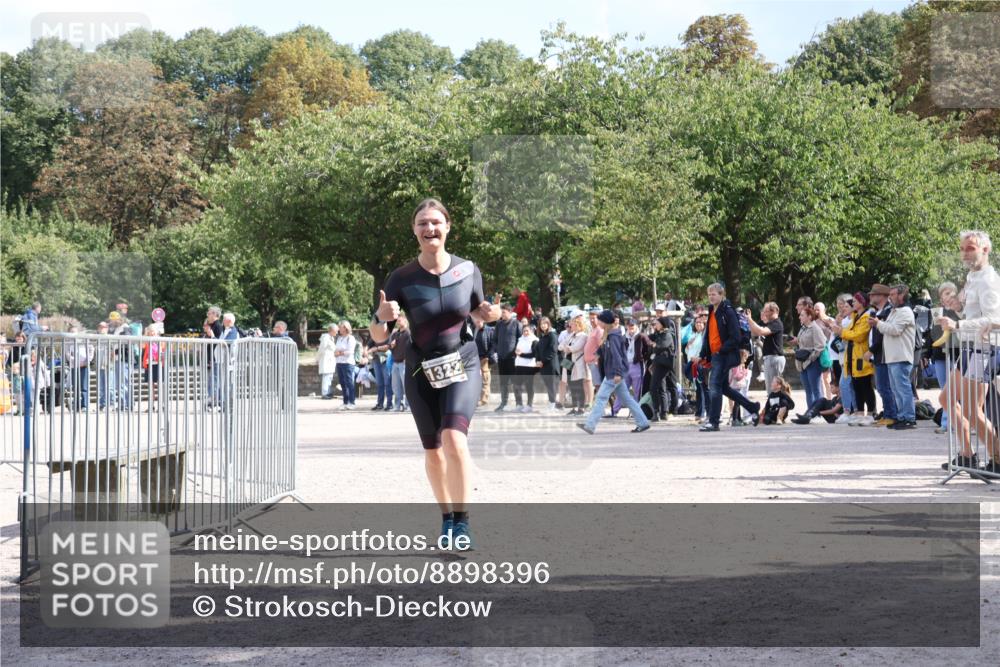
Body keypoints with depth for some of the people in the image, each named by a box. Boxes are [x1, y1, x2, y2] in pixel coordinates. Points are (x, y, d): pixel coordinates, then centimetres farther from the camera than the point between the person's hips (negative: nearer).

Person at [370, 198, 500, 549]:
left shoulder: (467, 269, -4)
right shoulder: (402, 279, -8)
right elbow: (378, 336, -5)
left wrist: (489, 313, -8)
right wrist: (382, 318, -28)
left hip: (462, 367, -1)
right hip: (421, 373, 1)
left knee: (454, 440, -22)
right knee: (433, 451, 11)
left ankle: (462, 522, -15)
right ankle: (446, 516, 31)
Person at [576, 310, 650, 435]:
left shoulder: (614, 337, -16)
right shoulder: (610, 335, 14)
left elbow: (616, 355, -22)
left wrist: (618, 373, -26)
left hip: (614, 373, -10)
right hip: (615, 373, 10)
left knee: (601, 397, -9)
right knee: (626, 398, 11)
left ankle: (590, 425, -10)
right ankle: (643, 422, 12)